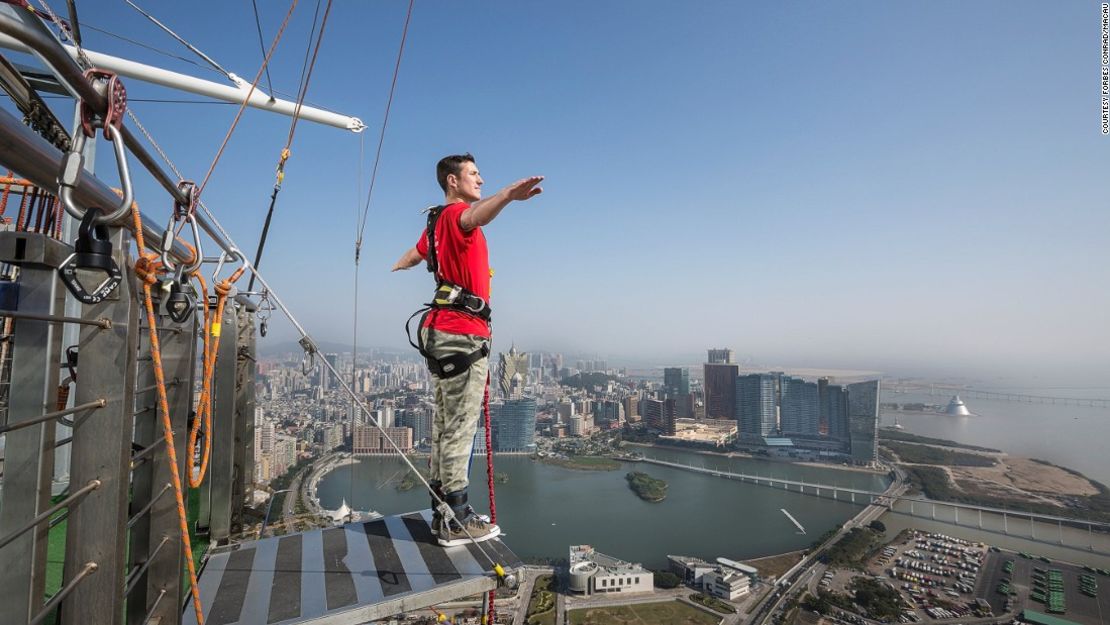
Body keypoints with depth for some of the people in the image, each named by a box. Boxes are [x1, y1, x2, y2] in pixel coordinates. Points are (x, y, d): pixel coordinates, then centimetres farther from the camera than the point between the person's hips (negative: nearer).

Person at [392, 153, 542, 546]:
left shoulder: (437, 221, 23)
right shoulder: (454, 214, -7)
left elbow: (411, 257, 41)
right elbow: (475, 216, -34)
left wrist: (392, 273, 64)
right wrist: (506, 196, -55)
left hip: (443, 332, 10)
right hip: (462, 333, -10)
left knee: (445, 425, 12)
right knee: (460, 426, -7)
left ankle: (443, 512, 21)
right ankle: (457, 520, 0)